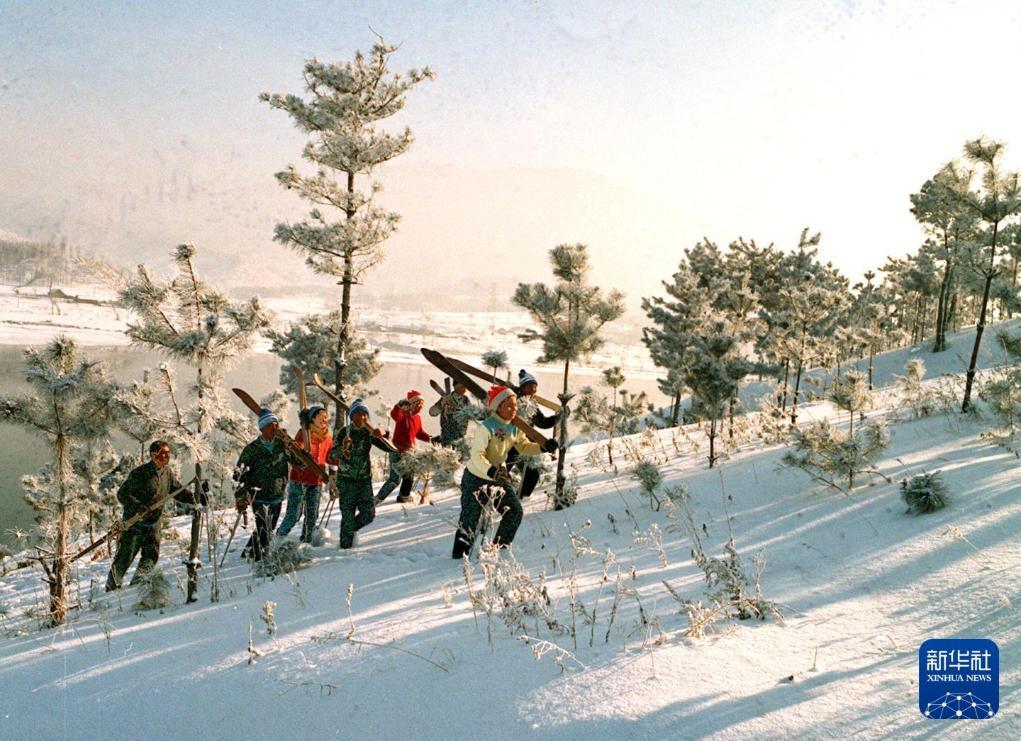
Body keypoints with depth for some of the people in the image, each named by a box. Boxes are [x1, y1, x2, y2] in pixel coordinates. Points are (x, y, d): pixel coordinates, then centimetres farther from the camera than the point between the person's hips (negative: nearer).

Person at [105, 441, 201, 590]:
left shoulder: (167, 473, 5)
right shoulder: (140, 473, -14)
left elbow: (179, 492, 14)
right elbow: (122, 494, -13)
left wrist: (197, 497, -1)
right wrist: (137, 506, -28)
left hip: (154, 524, 6)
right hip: (134, 523, -6)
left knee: (151, 556, -4)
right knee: (124, 558, 0)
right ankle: (112, 588, 17)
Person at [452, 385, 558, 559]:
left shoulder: (515, 427, -3)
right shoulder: (486, 427, -26)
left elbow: (523, 446, 10)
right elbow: (477, 455, -30)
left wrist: (543, 448, -7)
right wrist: (491, 471, -45)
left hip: (499, 477, 7)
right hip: (476, 478, -7)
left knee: (515, 512, 4)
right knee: (470, 520, -3)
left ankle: (499, 548, 21)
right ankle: (460, 555, 15)